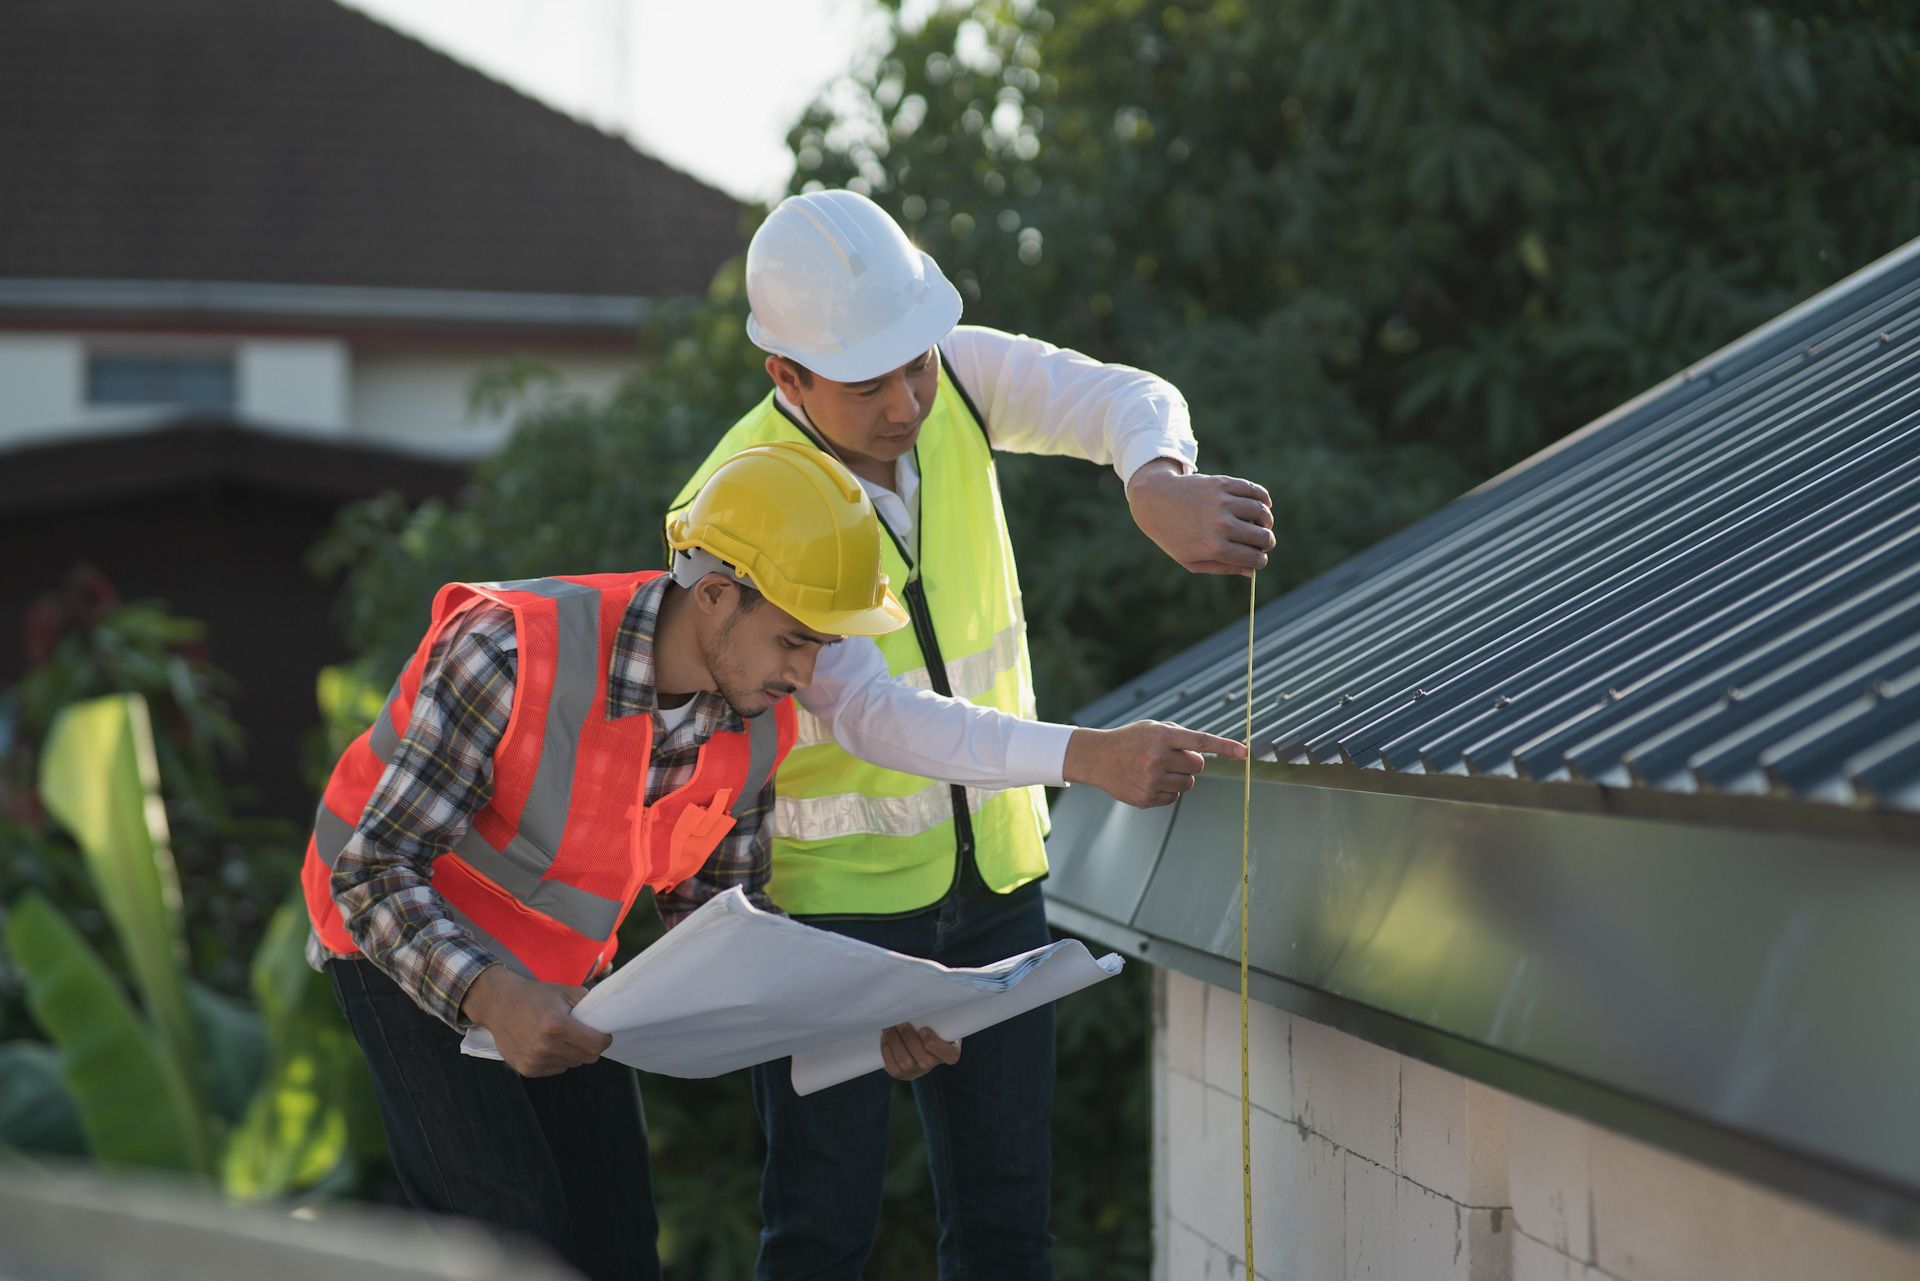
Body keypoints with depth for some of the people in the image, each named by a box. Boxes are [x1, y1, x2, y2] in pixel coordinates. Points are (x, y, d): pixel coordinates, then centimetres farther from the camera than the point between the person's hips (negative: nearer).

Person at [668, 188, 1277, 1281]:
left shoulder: (954, 382, -8)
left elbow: (1127, 400, -19)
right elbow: (872, 714, -31)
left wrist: (1158, 483, -45)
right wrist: (1085, 756, -43)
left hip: (996, 877, 5)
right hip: (833, 896, -5)